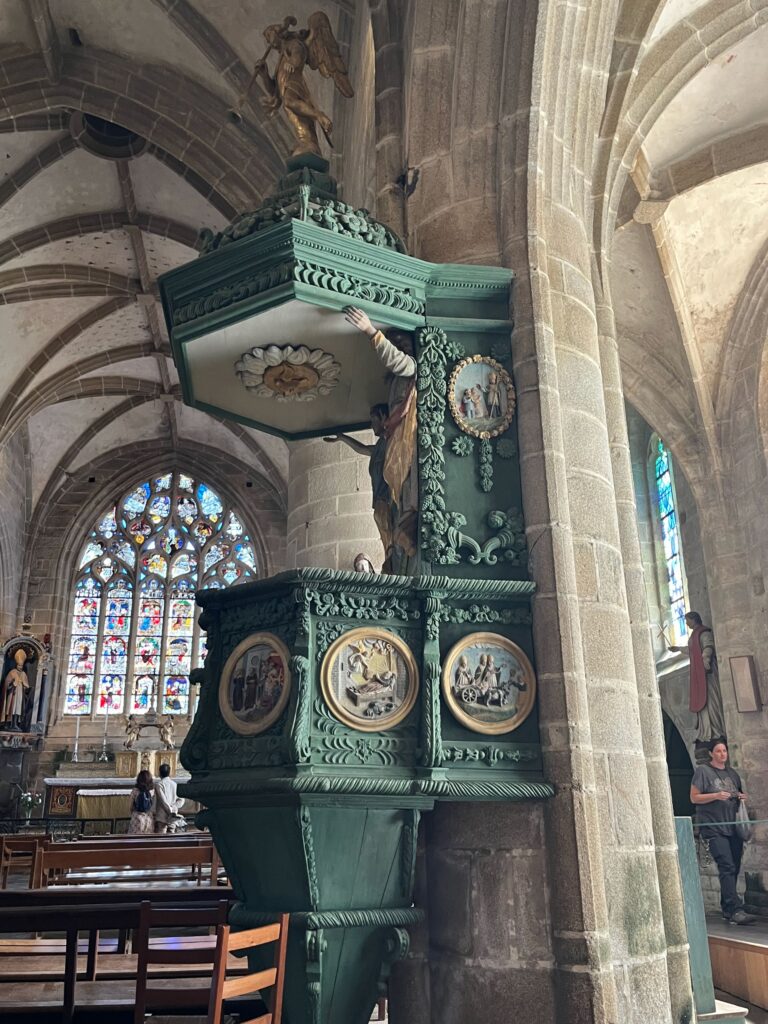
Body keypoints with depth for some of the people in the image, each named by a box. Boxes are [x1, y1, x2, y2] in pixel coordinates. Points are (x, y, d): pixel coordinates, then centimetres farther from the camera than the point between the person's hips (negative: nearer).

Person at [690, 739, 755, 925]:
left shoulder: (732, 773, 17)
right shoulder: (703, 771, -1)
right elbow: (694, 798, -4)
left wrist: (742, 797, 5)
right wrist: (716, 795, -17)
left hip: (733, 828, 6)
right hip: (713, 828, -6)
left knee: (733, 869, 7)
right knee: (727, 867, -16)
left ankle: (727, 909, 18)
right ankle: (736, 910, -19)